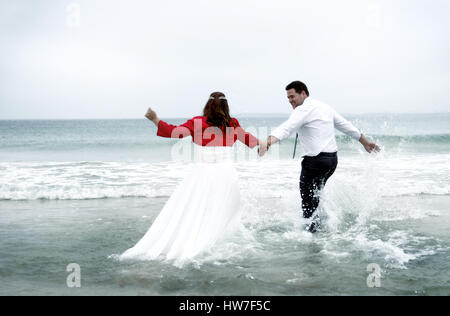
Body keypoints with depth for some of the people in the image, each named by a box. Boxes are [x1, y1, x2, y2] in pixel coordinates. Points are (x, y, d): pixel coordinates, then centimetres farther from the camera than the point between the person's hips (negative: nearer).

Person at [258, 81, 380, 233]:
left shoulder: (303, 109, -10)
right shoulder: (324, 107, 17)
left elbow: (286, 128, -28)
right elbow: (347, 126, 25)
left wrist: (268, 142, -42)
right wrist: (365, 142, 35)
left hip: (316, 160, -9)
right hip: (332, 158, 9)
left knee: (307, 200, 0)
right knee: (314, 194, 20)